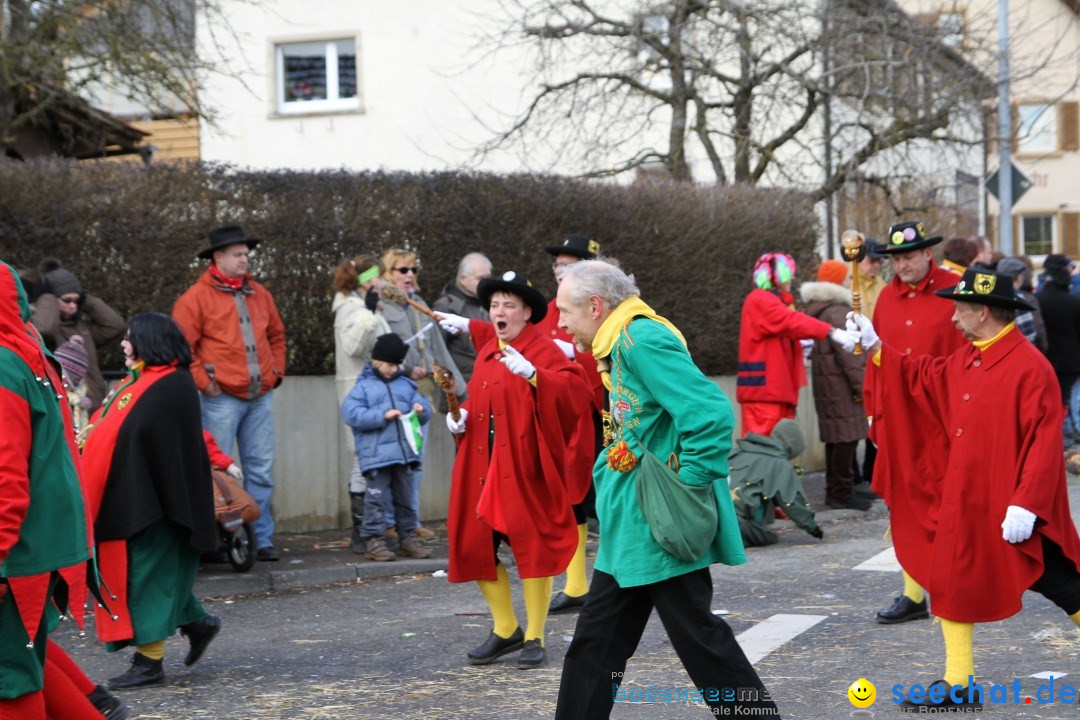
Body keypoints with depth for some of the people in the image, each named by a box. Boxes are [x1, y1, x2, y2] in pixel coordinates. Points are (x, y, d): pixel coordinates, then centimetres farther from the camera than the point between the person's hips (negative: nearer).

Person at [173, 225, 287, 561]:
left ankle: (261, 539, 14)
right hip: (222, 397, -6)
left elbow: (276, 336, 27)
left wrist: (277, 371, 15)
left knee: (260, 470, 7)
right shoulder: (197, 297, -4)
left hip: (260, 396, 6)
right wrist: (202, 381, -11)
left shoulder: (259, 294, 16)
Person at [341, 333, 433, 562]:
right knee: (377, 498, -6)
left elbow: (422, 406, 18)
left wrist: (421, 410, -7)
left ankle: (408, 538, 20)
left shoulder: (405, 385, 16)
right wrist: (382, 415, -16)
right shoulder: (364, 386, 1)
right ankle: (373, 541, -1)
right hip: (376, 455, -5)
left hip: (405, 453, 5)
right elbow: (350, 414, -12)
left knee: (405, 497, 11)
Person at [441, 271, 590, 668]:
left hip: (524, 465, -7)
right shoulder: (487, 350, 15)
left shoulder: (543, 349, -6)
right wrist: (460, 415, 7)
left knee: (531, 545, -5)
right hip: (481, 467, 7)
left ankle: (534, 638, 8)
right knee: (476, 546, 6)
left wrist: (532, 374, -35)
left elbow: (575, 389, -22)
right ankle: (506, 630, 21)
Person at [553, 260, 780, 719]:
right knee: (597, 639, 13)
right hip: (632, 528, 10)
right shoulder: (624, 342, 13)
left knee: (697, 637, -1)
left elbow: (711, 412, -26)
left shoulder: (642, 339, -18)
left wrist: (690, 488, -22)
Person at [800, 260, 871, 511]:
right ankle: (842, 492, -4)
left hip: (826, 383, 11)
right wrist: (861, 384, -16)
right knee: (846, 438, -7)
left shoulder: (819, 309, 17)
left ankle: (835, 490, 22)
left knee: (837, 437, 15)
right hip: (841, 384, -11)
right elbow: (848, 352, -20)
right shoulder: (837, 311, -16)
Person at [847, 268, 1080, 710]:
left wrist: (1026, 505, -26)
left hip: (1011, 510, -9)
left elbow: (1044, 442, -22)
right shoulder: (965, 360, 7)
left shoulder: (1029, 366, -19)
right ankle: (958, 686, 21)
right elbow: (925, 379, 24)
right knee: (953, 583, 12)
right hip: (966, 503, 9)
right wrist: (875, 348, 17)